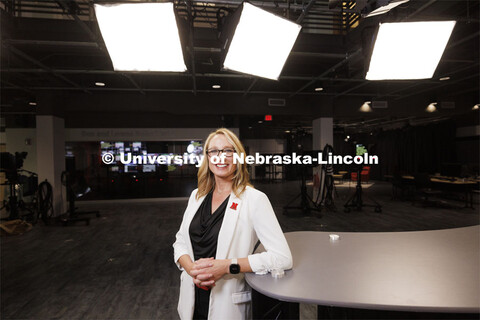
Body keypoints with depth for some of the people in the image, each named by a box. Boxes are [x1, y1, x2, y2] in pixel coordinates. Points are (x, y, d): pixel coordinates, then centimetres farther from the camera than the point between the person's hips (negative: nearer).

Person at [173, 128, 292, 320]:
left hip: (228, 305, -4)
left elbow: (283, 257, -19)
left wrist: (228, 266, -25)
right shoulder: (197, 195, 3)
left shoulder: (254, 199, -14)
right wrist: (191, 268, -15)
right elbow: (180, 243, 6)